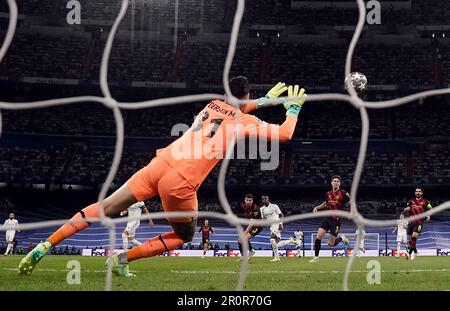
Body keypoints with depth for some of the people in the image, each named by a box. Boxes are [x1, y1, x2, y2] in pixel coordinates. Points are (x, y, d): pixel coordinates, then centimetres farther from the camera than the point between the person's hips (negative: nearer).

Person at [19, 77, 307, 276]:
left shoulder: (213, 104, 22)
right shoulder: (246, 122, 5)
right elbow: (285, 134, 11)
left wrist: (267, 99, 49)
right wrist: (294, 108, 28)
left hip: (160, 164, 5)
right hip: (181, 183, -5)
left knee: (106, 209, 10)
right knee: (185, 236, 21)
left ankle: (45, 246, 1)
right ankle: (123, 259, 6)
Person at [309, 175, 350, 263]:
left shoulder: (343, 193, -10)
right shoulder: (328, 194, 7)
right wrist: (317, 207, 12)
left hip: (336, 220, -5)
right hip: (328, 218, 5)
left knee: (331, 244, -3)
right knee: (318, 236, -10)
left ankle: (342, 238, 29)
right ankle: (316, 257, 2)